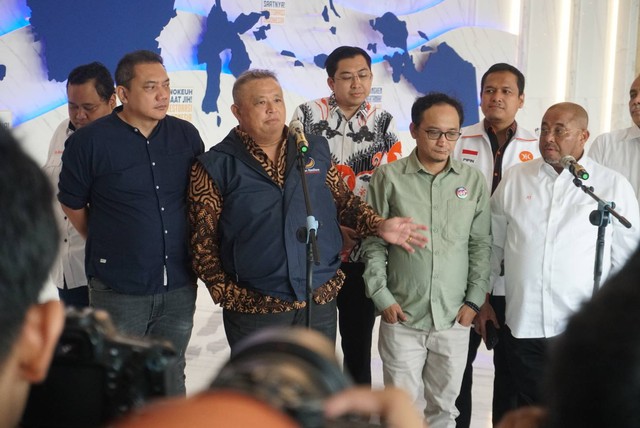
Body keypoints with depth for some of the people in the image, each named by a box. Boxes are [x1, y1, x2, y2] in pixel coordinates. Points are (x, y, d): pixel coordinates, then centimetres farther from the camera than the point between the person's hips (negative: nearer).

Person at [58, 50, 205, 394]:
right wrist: (107, 247, 8)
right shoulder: (88, 142, -9)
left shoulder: (186, 135, 1)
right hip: (118, 289, -3)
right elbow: (72, 204, 2)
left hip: (179, 286, 3)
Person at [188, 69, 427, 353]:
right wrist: (225, 291, -10)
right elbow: (203, 238, -3)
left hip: (320, 300, 3)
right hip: (253, 307, -3)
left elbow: (343, 201, 14)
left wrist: (379, 226, -2)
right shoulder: (216, 166, -3)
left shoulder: (315, 150, 8)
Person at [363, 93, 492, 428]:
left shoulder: (473, 181, 2)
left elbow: (481, 245, 5)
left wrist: (474, 300, 1)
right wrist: (382, 297, -6)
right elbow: (373, 243, -2)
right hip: (402, 316, -2)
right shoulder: (388, 177, -4)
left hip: (454, 317, 2)